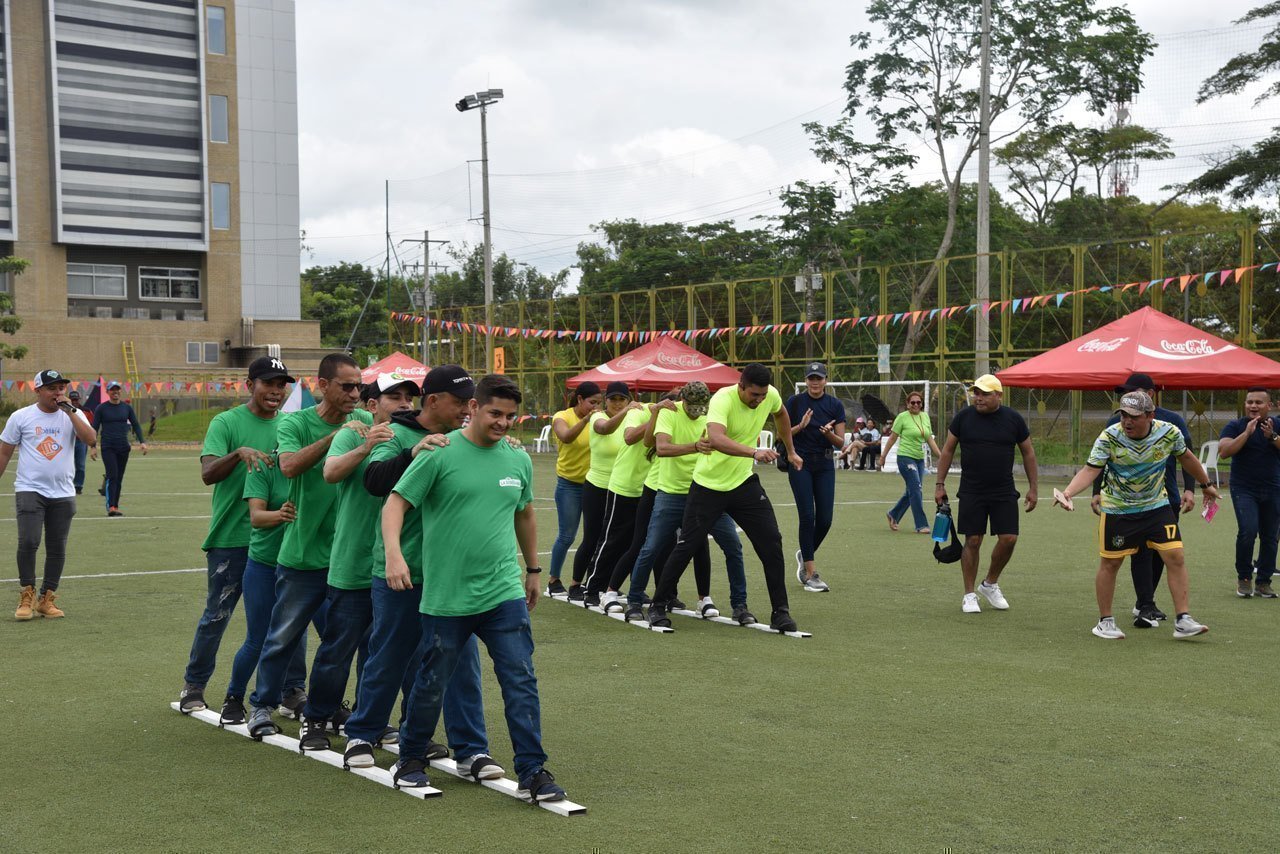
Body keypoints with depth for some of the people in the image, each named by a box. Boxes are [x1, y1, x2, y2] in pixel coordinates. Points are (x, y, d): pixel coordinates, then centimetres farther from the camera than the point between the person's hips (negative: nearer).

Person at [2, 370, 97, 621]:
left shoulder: (72, 415, 5)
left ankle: (47, 599, 17)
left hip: (63, 494, 2)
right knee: (28, 541, -16)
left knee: (57, 548, 5)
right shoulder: (20, 417, 2)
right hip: (30, 490, -2)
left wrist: (69, 410, -15)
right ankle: (27, 596, 0)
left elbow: (91, 439, -13)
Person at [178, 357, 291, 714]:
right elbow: (208, 473, -17)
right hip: (231, 537, -4)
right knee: (216, 615, 4)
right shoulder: (226, 423, -5)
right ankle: (193, 685, 22)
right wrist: (239, 453, -33)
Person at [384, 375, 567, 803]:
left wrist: (533, 569, 28)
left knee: (522, 682, -3)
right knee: (432, 684, 10)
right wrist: (394, 553, -24)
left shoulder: (518, 460, 8)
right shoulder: (440, 454, -7)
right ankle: (411, 759, 33)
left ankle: (533, 772, 4)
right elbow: (396, 503, -9)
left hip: (505, 595, 3)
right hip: (446, 596, -3)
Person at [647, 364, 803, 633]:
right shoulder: (723, 399, -27)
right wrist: (754, 452, -57)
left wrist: (790, 452, 24)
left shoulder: (771, 396, -8)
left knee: (772, 542, -6)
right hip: (709, 485, -4)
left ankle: (780, 613, 4)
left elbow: (781, 414, 18)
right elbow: (716, 438, -46)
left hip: (744, 482, 4)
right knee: (686, 546, 0)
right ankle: (658, 606, 16)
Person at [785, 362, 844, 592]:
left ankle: (804, 555, 28)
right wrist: (801, 426, -17)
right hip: (800, 462, -2)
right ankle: (810, 575, -3)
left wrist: (829, 433, -20)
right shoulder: (795, 402, -3)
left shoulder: (835, 406, 1)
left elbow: (840, 443, 1)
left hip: (825, 465, 3)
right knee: (807, 516, -9)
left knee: (825, 519, -1)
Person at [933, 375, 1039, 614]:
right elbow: (947, 450, 5)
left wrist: (1033, 488, 4)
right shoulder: (963, 417, -2)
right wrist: (940, 484, 2)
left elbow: (1028, 453, 8)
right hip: (971, 493, -1)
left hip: (1004, 492, 1)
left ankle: (990, 584, 19)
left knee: (1009, 538, -5)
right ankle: (969, 595, 11)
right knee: (973, 541, -1)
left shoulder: (1013, 419, -1)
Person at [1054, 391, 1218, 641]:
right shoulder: (1109, 437, -20)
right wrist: (1067, 492, -42)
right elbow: (1090, 470, -24)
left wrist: (1206, 485, 22)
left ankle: (1182, 621, 0)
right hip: (1117, 508, -2)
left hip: (1156, 505, 2)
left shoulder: (1169, 433, -12)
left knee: (1175, 556, -8)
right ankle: (1105, 621, 19)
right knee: (1109, 563, 3)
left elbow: (1186, 458, 8)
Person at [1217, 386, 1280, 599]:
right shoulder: (1236, 426, -1)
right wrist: (1247, 432, -20)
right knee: (1248, 531, -17)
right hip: (1244, 489, -3)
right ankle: (1244, 578, 0)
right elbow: (1224, 452, -15)